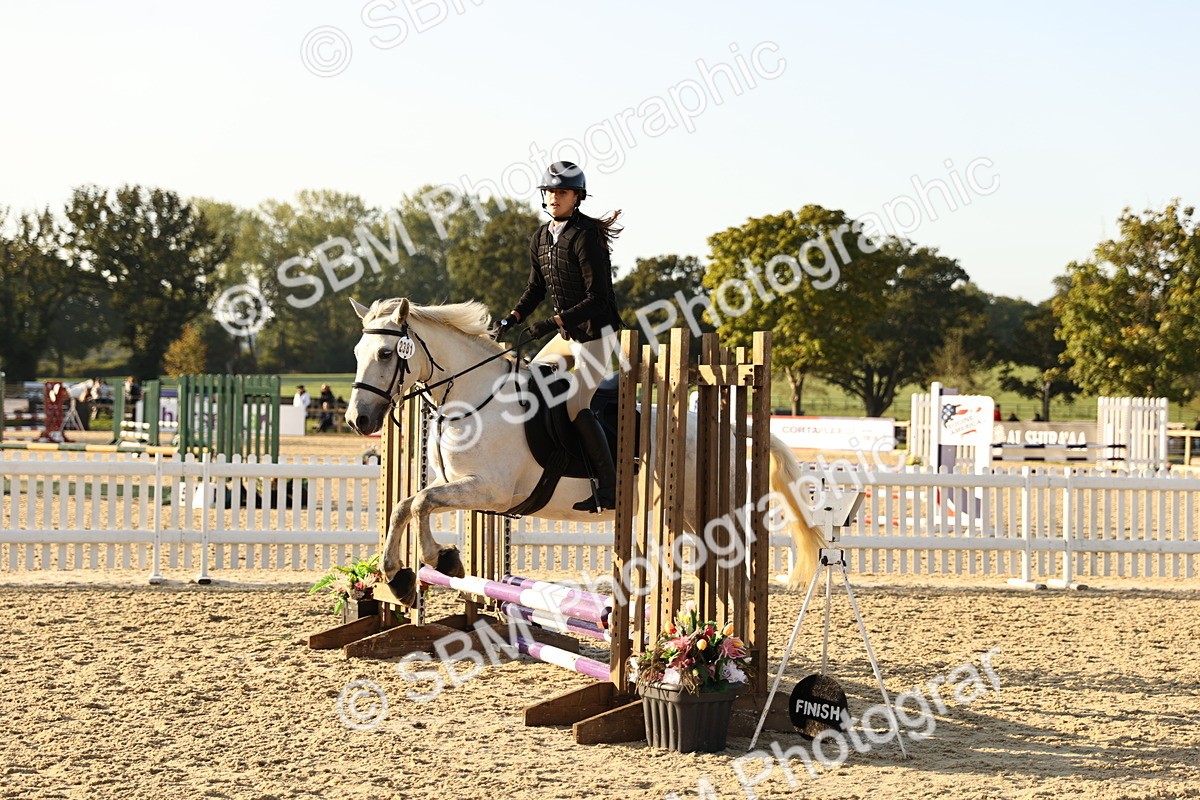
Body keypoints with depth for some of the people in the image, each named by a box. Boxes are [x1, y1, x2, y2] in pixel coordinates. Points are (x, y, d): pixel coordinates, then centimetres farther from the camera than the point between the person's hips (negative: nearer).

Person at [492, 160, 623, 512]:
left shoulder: (586, 238, -19)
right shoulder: (540, 239, 6)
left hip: (596, 332, -9)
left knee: (575, 404, -19)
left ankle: (608, 488, -12)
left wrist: (552, 322, -27)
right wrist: (511, 320, 4)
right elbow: (536, 288, 19)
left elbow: (598, 298, -22)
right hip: (567, 334, 9)